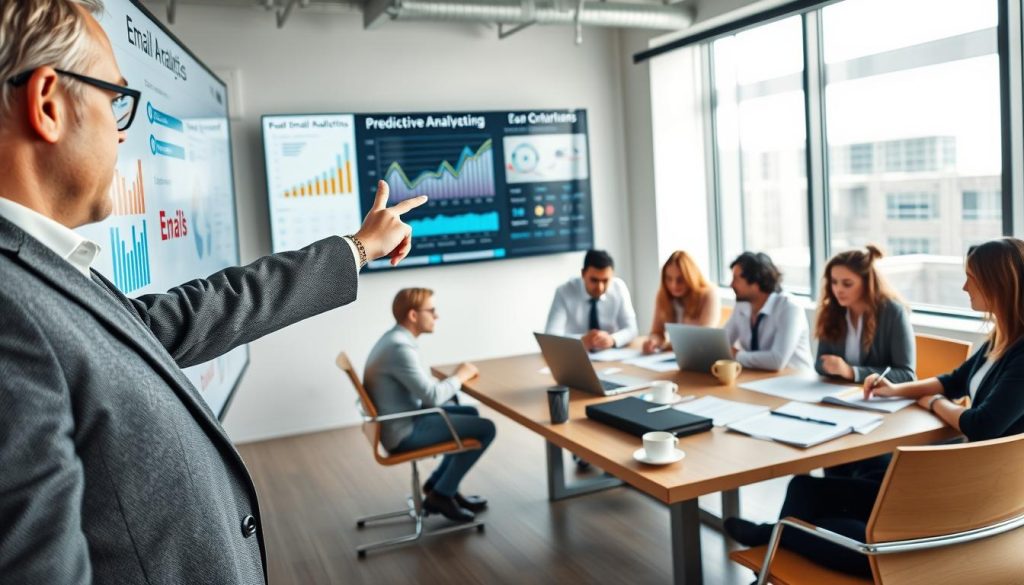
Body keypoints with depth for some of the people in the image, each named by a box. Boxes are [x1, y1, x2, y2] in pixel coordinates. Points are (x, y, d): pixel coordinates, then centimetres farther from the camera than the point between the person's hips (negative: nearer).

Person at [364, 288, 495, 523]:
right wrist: (459, 376, -8)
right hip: (404, 431, -10)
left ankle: (440, 485, 24)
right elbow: (432, 396, -25)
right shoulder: (400, 347, -25)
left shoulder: (394, 338, 7)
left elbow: (423, 385, 13)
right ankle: (440, 495, 4)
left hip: (401, 419, 10)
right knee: (485, 428, -9)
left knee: (470, 414, 22)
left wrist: (454, 377, -1)